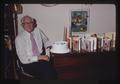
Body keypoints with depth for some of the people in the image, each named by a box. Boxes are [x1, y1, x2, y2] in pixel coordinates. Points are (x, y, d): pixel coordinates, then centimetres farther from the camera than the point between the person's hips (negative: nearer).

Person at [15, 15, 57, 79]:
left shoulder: (38, 31, 6)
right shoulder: (19, 38, -7)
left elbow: (46, 41, 20)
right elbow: (23, 59, -12)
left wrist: (47, 54, 2)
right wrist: (39, 57, -18)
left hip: (41, 59, 4)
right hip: (28, 63, -4)